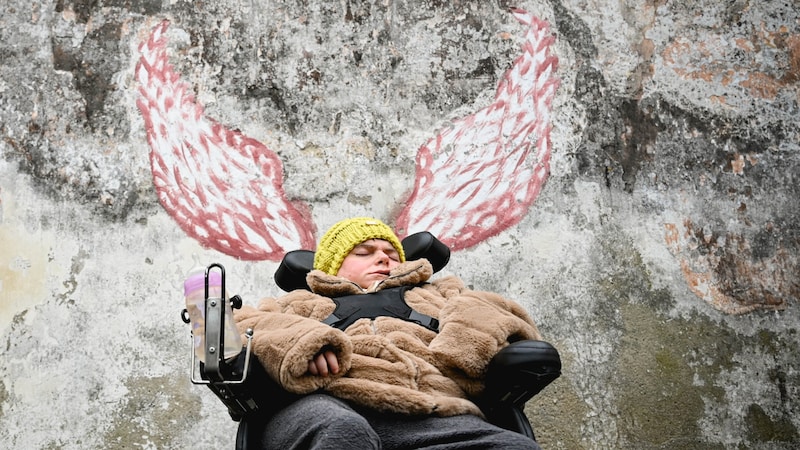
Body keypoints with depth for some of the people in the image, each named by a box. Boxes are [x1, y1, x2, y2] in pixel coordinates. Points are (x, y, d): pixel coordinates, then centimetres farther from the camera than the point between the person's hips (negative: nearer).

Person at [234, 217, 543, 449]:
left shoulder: (435, 294, 43)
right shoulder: (301, 303, 39)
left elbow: (503, 315, 29)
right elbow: (240, 325, 20)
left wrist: (469, 341, 3)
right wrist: (300, 341, -3)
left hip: (429, 416, 2)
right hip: (330, 407, -1)